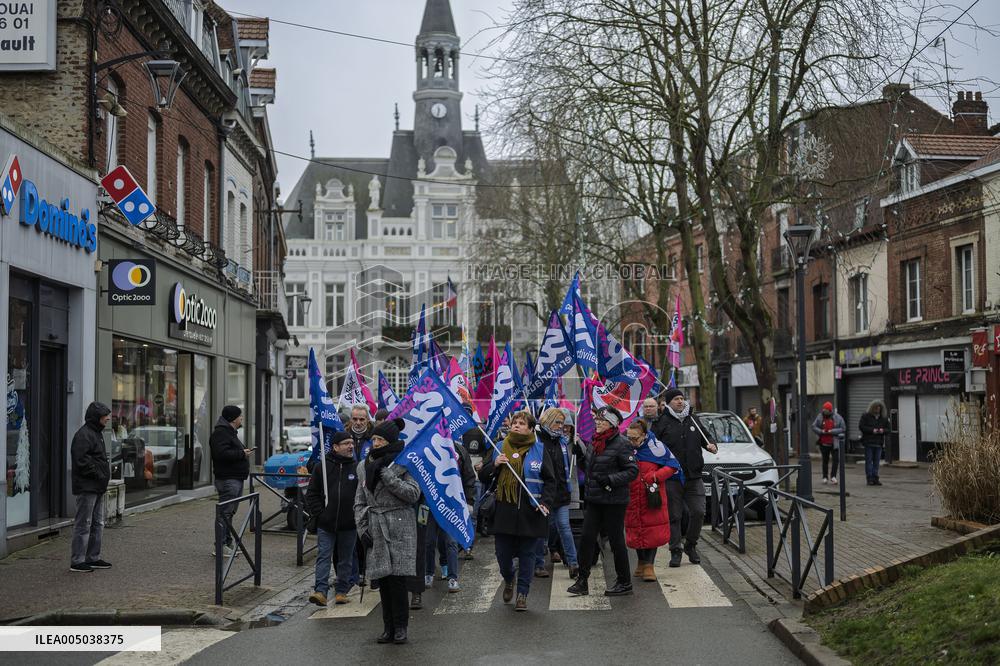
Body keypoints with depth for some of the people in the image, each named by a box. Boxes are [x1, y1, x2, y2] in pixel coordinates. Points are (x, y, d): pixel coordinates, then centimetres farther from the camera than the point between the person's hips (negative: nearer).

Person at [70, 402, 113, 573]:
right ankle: (77, 561, -2)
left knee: (98, 524, 15)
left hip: (97, 488, 10)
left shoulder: (96, 434, 18)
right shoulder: (83, 435, -15)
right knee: (83, 525, -6)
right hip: (87, 488, -10)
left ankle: (93, 558, 23)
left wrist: (105, 474, 13)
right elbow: (81, 461, -23)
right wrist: (98, 474, -18)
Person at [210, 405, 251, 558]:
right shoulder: (221, 433, -14)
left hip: (236, 479, 11)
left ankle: (228, 544, 19)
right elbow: (222, 453, -26)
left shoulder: (230, 432, 22)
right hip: (228, 479, -11)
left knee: (229, 512, 14)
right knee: (225, 512, -11)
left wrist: (244, 451, 10)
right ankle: (221, 546, -11)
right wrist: (242, 454, -18)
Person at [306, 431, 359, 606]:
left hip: (349, 525, 1)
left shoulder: (358, 468, 1)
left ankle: (341, 591, 19)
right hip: (326, 524, -1)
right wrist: (318, 513, -4)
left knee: (345, 559, 10)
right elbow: (312, 493, 5)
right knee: (323, 557, -6)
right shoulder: (322, 467, 1)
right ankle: (320, 591, -10)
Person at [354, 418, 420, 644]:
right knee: (383, 579, 3)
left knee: (397, 577, -9)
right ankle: (388, 627, 11)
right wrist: (362, 528, 4)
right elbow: (360, 501, 16)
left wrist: (386, 475, -15)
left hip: (399, 526, -4)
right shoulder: (364, 466, 13)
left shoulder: (402, 464, -2)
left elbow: (413, 493, -13)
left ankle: (400, 627, 1)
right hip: (376, 528, 4)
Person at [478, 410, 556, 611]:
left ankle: (522, 594, 14)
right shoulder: (501, 447, 9)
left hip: (530, 512, -2)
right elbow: (483, 477, 10)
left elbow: (550, 481, 6)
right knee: (503, 553, 5)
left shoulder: (539, 450, 3)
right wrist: (494, 464, -10)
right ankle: (508, 580, 35)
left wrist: (544, 502, -9)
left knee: (527, 554, 4)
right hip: (504, 510, 2)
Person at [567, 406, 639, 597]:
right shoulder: (595, 442, 12)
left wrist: (610, 480, -22)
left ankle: (624, 583, 14)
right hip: (594, 499, 7)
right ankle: (582, 581, 8)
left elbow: (633, 470, -15)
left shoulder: (621, 443, -12)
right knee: (587, 538, 2)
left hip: (614, 501, -7)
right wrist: (586, 494, 21)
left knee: (616, 540, 2)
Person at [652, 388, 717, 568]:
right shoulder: (662, 423, -3)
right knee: (674, 516, 1)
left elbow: (704, 439, 25)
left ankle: (691, 546, 17)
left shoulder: (693, 420, 13)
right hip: (672, 478, -3)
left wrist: (711, 446, 3)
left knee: (698, 512, -3)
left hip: (694, 477, 4)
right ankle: (675, 551, 10)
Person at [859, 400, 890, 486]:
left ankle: (875, 478, 9)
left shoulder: (883, 418, 13)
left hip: (879, 443, 4)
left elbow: (888, 429, 15)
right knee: (869, 460, -2)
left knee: (876, 461, 5)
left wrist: (883, 430, -8)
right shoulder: (866, 416, 0)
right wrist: (872, 430, -15)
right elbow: (861, 426, -7)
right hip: (868, 442, -4)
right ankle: (870, 479, 0)